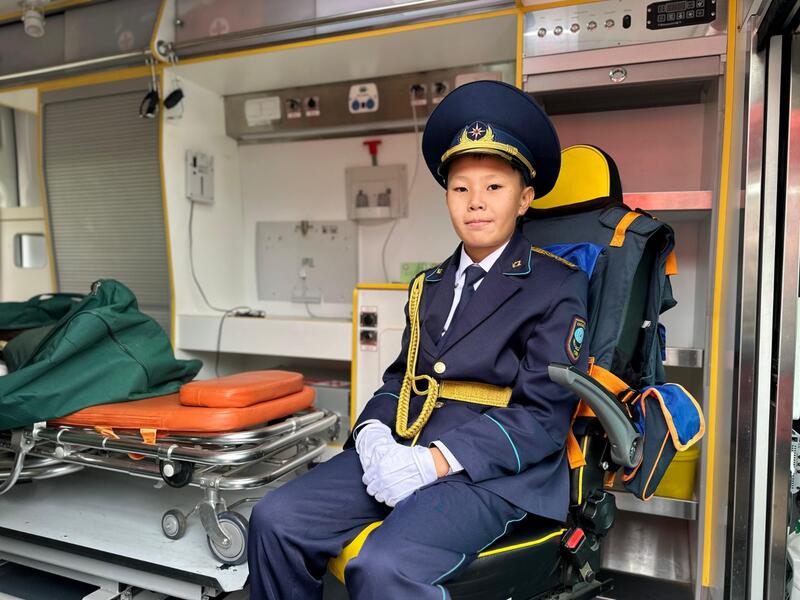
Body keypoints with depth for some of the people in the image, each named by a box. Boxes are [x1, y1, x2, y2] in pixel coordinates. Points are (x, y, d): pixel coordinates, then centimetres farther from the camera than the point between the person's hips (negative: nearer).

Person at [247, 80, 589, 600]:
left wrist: (437, 460, -18)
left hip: (492, 471, -5)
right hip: (403, 453, 6)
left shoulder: (557, 286, -1)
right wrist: (374, 434, -5)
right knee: (275, 520, -11)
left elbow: (542, 416, -8)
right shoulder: (429, 286, 19)